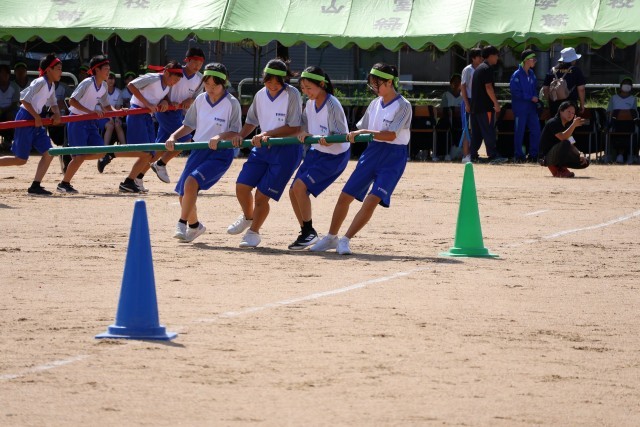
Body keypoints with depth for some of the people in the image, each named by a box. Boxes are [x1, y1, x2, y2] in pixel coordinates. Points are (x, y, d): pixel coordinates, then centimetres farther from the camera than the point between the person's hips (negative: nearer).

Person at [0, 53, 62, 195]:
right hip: (25, 118, -9)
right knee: (21, 160, -7)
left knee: (48, 153, 0)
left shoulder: (51, 85, 11)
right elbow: (25, 100, -21)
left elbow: (53, 103, 21)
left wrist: (57, 113, 0)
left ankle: (35, 186, 3)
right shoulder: (40, 82, -17)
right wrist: (37, 117, -18)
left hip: (36, 120, 9)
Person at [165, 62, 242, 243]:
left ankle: (182, 224, -18)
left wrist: (219, 137, -29)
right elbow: (189, 125, 14)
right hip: (199, 151, 6)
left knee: (192, 182, -28)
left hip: (220, 153, -6)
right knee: (184, 194, 5)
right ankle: (194, 226, 32)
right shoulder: (200, 100, 6)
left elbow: (235, 133, -10)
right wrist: (173, 137, -2)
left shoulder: (231, 103, -9)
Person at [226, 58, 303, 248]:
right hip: (263, 147, 6)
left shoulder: (292, 95, -14)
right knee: (242, 186, -1)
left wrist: (267, 134, -19)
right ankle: (248, 217, 31)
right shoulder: (261, 95, 4)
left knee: (262, 195, -7)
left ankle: (253, 232, 16)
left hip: (286, 149, -6)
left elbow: (294, 128, -16)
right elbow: (251, 122, 17)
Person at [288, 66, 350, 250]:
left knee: (300, 186, -20)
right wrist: (303, 133, -13)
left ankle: (309, 231, -8)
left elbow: (341, 136, -21)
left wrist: (326, 140, -40)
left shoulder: (332, 105, -22)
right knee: (294, 191, 4)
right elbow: (302, 126, 9)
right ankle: (306, 233, 18)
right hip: (315, 152, 8)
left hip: (334, 156, -8)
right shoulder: (310, 104, 1)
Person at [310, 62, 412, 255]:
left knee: (372, 200, -18)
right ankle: (331, 238, 20)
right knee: (345, 195, 4)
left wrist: (364, 132, -29)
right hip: (372, 152, 6)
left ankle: (345, 240, -10)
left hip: (393, 157, -6)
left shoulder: (403, 106, -11)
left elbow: (391, 135, -22)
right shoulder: (375, 104, 9)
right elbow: (360, 130, 14)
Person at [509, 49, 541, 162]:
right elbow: (515, 92, -15)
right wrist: (531, 97, -16)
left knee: (536, 130, 3)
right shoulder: (517, 75, -11)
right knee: (520, 131, 0)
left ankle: (533, 155, 13)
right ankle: (518, 156, 8)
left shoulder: (531, 74, 11)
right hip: (521, 108, -7)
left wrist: (536, 98, 1)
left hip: (531, 107, 7)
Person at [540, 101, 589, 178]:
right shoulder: (553, 123, -14)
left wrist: (579, 154, -4)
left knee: (584, 162, -2)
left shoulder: (567, 125, 12)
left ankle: (557, 167, 9)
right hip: (548, 156, -8)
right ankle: (560, 169, -16)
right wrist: (574, 125, -36)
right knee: (565, 144, -36)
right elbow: (562, 138, -32)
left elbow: (571, 145, 13)